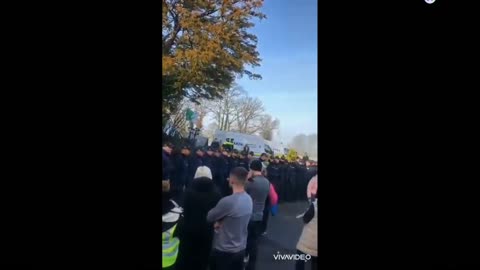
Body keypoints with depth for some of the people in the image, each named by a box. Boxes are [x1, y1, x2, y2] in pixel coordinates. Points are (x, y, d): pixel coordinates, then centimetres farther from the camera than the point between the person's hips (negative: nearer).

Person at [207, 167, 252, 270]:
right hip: (241, 249, 6)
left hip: (224, 251, -6)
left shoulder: (227, 201, -29)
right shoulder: (249, 199, -4)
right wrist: (221, 222, -5)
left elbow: (209, 217, -14)